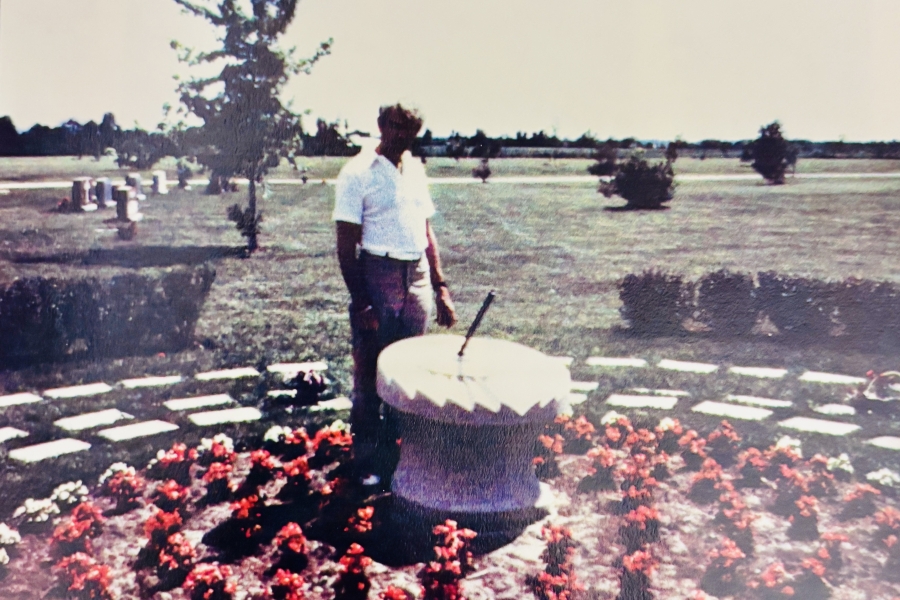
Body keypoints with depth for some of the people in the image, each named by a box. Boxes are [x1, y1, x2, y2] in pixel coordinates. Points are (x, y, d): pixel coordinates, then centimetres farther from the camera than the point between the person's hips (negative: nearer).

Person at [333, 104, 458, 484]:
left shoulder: (416, 170, 12)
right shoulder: (358, 172, -7)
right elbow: (346, 244, -10)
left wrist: (440, 288, 12)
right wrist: (360, 302, -15)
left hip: (418, 278, 6)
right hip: (378, 278, -6)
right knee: (370, 375, 2)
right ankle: (366, 462, 16)